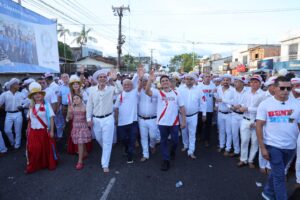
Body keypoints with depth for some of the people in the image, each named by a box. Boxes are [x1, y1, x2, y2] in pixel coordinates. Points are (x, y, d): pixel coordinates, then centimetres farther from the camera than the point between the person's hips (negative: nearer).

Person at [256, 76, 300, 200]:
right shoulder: (265, 104, -8)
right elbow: (259, 126, -8)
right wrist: (262, 147, -11)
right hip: (273, 146, -4)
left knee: (276, 172, 20)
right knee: (280, 176, 2)